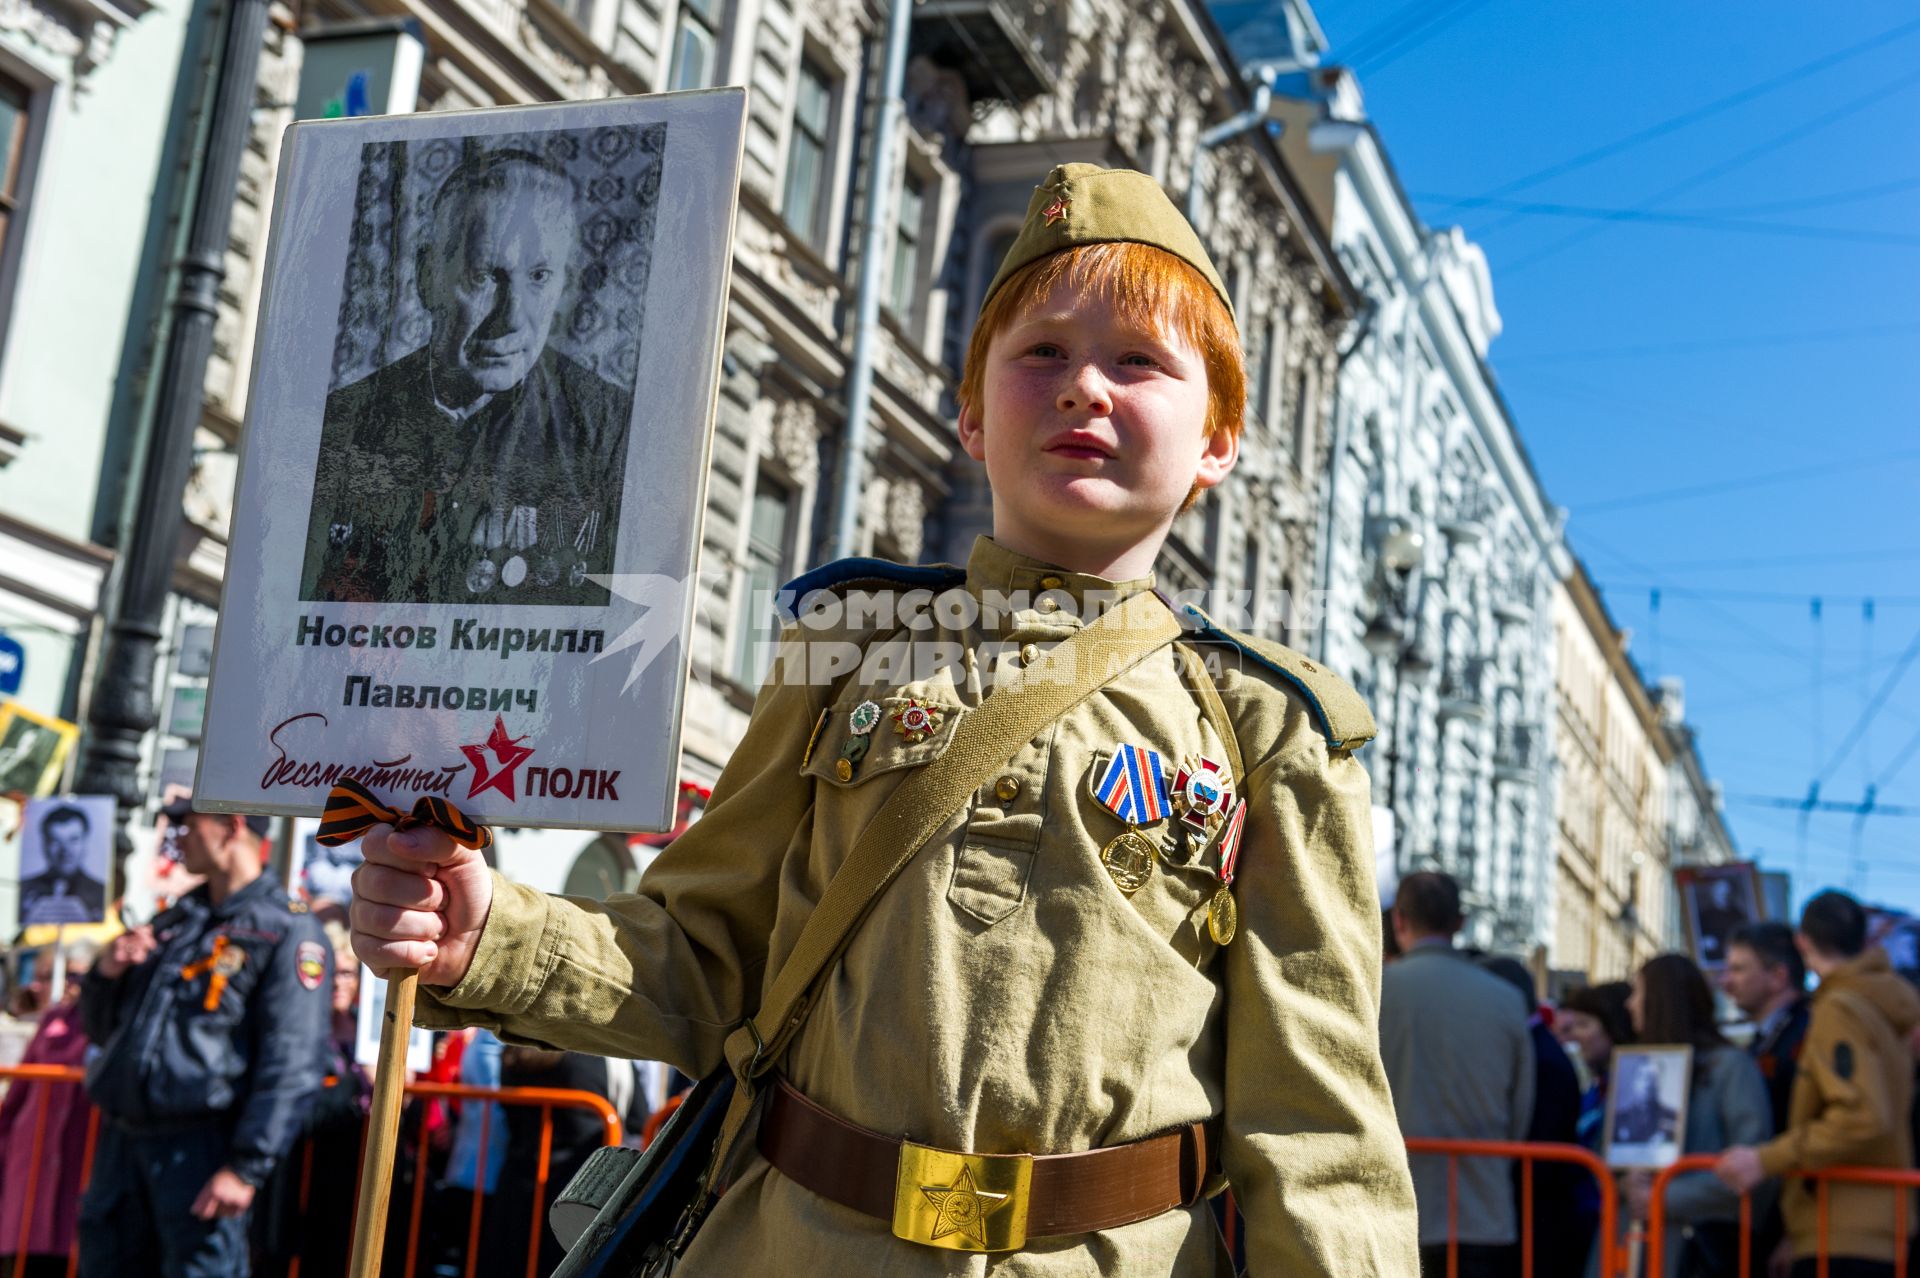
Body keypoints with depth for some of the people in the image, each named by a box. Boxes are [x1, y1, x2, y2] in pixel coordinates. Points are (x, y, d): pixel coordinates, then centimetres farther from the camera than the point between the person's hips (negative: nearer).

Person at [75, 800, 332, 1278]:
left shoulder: (288, 930, -6)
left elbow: (293, 1064, -14)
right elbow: (101, 1029, 25)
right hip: (121, 1139, 7)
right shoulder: (170, 922, 19)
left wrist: (247, 1167, -20)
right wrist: (107, 973, 3)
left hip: (200, 1148, -7)